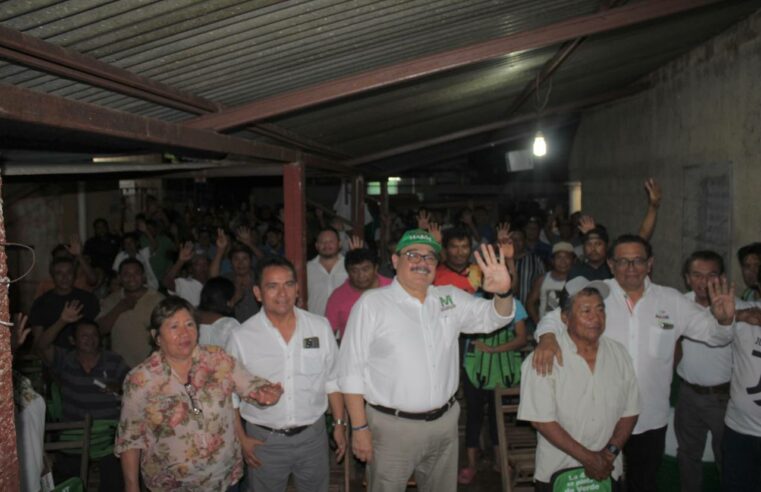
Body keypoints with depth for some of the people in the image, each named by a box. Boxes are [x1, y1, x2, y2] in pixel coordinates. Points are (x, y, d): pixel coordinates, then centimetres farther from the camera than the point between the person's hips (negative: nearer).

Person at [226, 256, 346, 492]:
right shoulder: (241, 337, -11)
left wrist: (340, 423, 5)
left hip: (313, 434, 2)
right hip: (264, 440, -1)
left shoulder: (320, 327, -6)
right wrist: (241, 438, -2)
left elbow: (332, 380, 4)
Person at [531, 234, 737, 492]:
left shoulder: (671, 300, -1)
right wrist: (547, 337, -36)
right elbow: (556, 318, -14)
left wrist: (724, 319, -21)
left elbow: (711, 331, 2)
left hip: (652, 420, 2)